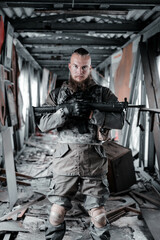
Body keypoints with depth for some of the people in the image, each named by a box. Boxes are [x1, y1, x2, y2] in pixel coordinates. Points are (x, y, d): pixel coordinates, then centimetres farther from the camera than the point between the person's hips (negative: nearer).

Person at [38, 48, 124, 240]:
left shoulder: (103, 93, 5)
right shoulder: (57, 94, 7)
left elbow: (119, 121, -6)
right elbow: (43, 125, -2)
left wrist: (92, 114, -19)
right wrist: (65, 111, -18)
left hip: (94, 161, 0)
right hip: (65, 161, 1)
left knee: (98, 215, 4)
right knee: (57, 212, 6)